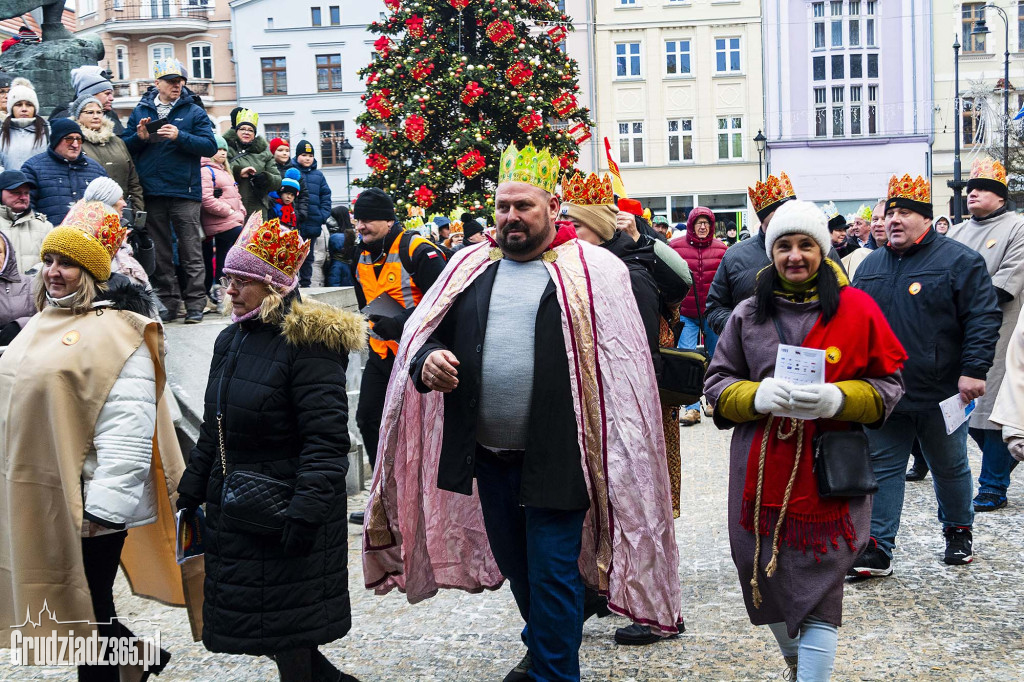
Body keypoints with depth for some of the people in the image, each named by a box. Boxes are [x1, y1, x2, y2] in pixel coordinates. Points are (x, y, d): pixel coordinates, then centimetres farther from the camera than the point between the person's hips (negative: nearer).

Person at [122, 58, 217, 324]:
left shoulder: (194, 112, 4)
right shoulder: (141, 111, 12)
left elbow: (210, 146, -6)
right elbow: (125, 147, 12)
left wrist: (180, 136, -18)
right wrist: (140, 137, -8)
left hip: (185, 192, -3)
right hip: (151, 193, 3)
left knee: (191, 252, -2)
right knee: (160, 252, 8)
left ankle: (195, 303, 2)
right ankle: (168, 301, 15)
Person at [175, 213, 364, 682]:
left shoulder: (307, 342, -15)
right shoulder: (231, 340, 12)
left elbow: (326, 437, -20)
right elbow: (214, 429, 20)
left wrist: (307, 510, -26)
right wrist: (191, 492, 19)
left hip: (284, 505, -8)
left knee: (285, 631, -1)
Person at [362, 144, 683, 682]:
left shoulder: (593, 271, -5)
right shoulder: (470, 267, 9)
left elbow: (623, 371, -8)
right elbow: (422, 331, 11)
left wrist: (618, 465, -13)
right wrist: (426, 359, -13)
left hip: (556, 455, -5)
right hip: (488, 454, 6)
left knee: (553, 571, 1)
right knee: (515, 564, 21)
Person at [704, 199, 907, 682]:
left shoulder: (857, 309, 0)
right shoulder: (748, 314, 7)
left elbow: (888, 386, 2)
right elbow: (717, 384, 8)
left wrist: (837, 399, -18)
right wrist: (758, 396, -13)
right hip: (761, 473, 3)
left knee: (818, 593, -4)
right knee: (768, 580, 15)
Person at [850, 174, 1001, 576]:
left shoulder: (958, 260, -7)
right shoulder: (871, 267, 10)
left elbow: (984, 318, -11)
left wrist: (973, 370, -18)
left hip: (941, 396, -4)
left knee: (950, 469, 13)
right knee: (882, 469, 4)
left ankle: (959, 533, 34)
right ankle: (877, 550, 7)